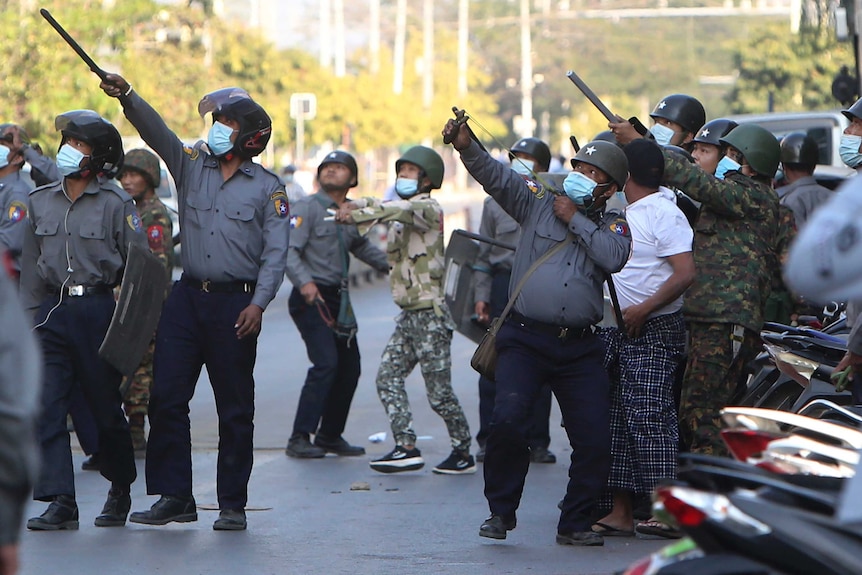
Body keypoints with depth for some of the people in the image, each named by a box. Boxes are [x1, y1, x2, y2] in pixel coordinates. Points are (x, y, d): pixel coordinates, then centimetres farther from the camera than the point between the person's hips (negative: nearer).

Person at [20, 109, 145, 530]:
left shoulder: (116, 204, -3)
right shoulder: (40, 202, 9)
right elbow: (30, 264, 15)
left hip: (98, 310, -3)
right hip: (52, 310, 3)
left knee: (106, 407, 6)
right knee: (47, 406, -8)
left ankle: (120, 490, 29)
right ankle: (60, 503, -8)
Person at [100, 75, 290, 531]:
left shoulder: (267, 188, 2)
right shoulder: (192, 166, 11)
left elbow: (276, 253, -2)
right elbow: (157, 132, -3)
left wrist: (258, 304, -13)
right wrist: (127, 97, -20)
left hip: (236, 302, -3)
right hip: (188, 296, 3)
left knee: (235, 408, 2)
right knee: (166, 397, -3)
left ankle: (233, 504, 9)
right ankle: (173, 497, 3)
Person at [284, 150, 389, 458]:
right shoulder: (307, 208, -7)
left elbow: (361, 246, 32)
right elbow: (289, 250, -17)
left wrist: (390, 265, 22)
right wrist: (304, 282, -32)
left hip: (339, 299, 8)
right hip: (312, 297, -8)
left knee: (349, 367, 8)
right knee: (326, 363, -19)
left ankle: (330, 436, 22)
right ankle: (300, 438, -17)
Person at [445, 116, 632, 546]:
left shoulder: (611, 225, 11)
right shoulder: (538, 203, 10)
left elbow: (614, 258, -10)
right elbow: (496, 177, -5)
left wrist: (574, 220, -5)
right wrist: (466, 146, -22)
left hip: (581, 348, 2)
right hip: (525, 339, -1)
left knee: (594, 439, -3)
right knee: (508, 421, -18)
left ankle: (575, 523, 13)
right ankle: (500, 511, 0)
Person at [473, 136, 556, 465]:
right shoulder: (495, 203, 9)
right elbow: (484, 254, 11)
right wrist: (481, 296, 2)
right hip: (503, 284, 1)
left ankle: (537, 441, 10)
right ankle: (489, 440, 5)